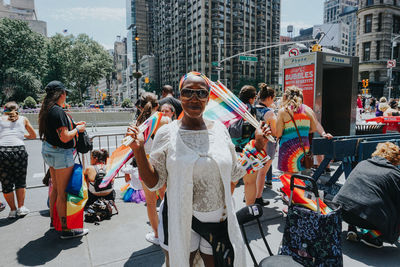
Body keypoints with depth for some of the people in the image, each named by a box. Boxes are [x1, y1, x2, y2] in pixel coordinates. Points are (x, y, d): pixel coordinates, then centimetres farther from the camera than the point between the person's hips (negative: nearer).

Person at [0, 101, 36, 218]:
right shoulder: (23, 119, 16)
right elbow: (33, 136, 26)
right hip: (19, 151, 0)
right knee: (20, 181, 18)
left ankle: (13, 210, 23)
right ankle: (21, 208, 21)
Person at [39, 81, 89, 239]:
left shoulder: (46, 110, 9)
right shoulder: (58, 111, -20)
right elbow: (65, 137, -24)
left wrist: (73, 125, 18)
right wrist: (78, 129, -7)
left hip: (49, 151, 10)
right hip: (61, 154, -10)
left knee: (55, 187, 21)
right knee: (63, 192, -2)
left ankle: (53, 220, 35)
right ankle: (66, 229, 8)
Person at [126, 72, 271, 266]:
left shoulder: (219, 129, 0)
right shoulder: (167, 133, -8)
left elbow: (235, 173, 9)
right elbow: (153, 183, -7)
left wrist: (257, 146, 2)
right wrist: (139, 151, -19)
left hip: (219, 220, 3)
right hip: (179, 221, -2)